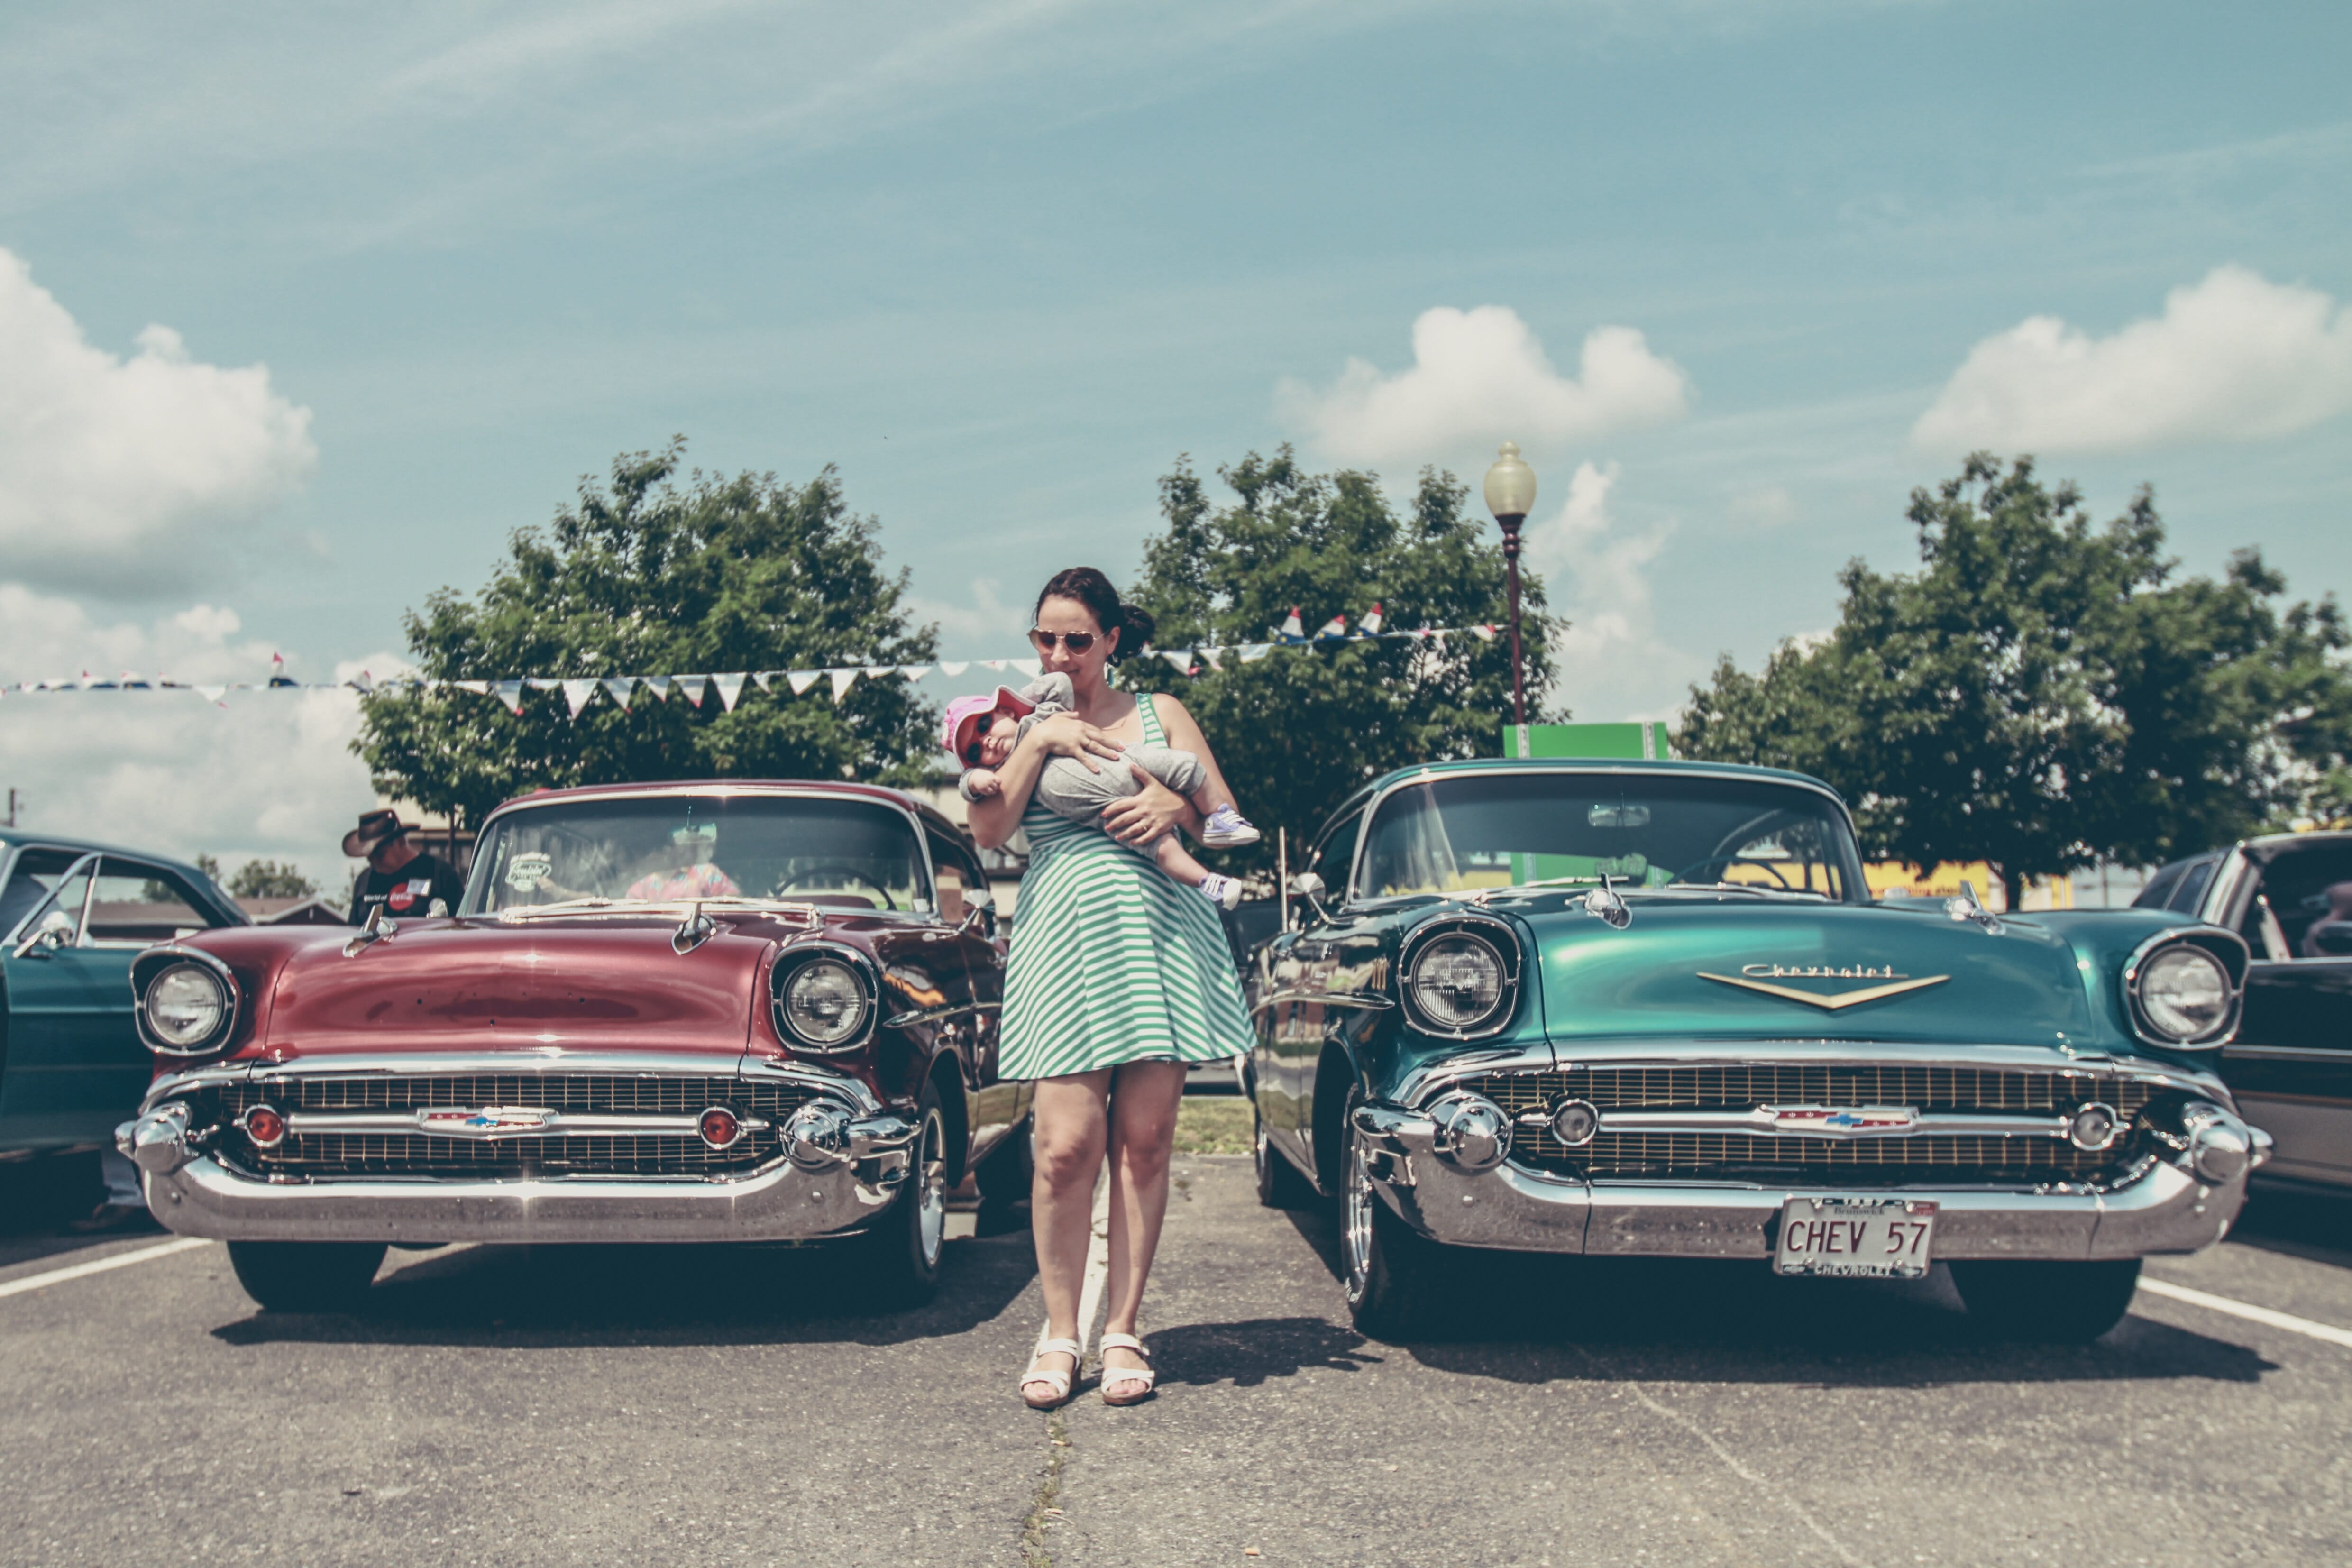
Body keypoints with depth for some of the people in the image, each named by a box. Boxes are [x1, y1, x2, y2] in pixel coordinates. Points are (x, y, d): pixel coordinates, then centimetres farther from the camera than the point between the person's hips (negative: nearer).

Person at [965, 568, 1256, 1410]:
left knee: (1145, 1140, 1)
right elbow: (987, 830, 0)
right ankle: (1060, 1333, 7)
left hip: (1162, 939, 1)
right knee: (1066, 1145, -8)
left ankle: (1123, 1330, 11)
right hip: (1061, 944, 0)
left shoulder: (1160, 714, 15)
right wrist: (1039, 741, -7)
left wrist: (1176, 805, -10)